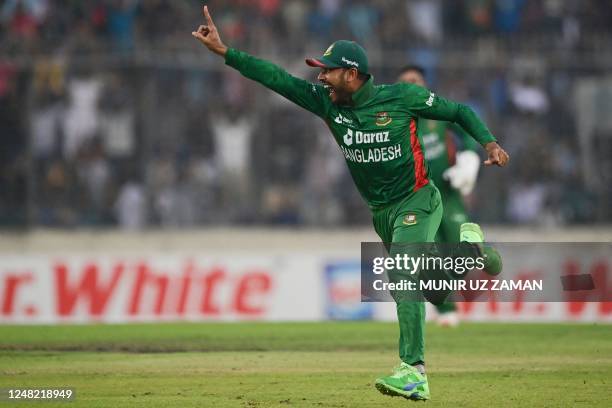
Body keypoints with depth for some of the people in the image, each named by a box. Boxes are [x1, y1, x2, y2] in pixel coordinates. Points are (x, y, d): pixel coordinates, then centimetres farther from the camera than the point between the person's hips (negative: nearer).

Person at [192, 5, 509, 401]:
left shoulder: (402, 97, -15)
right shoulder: (327, 102, -4)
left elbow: (459, 111, -6)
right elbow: (278, 78, -8)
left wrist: (490, 143, -20)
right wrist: (224, 52, -15)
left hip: (417, 202, -6)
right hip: (381, 211, 6)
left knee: (404, 279, -23)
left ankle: (414, 372, -27)